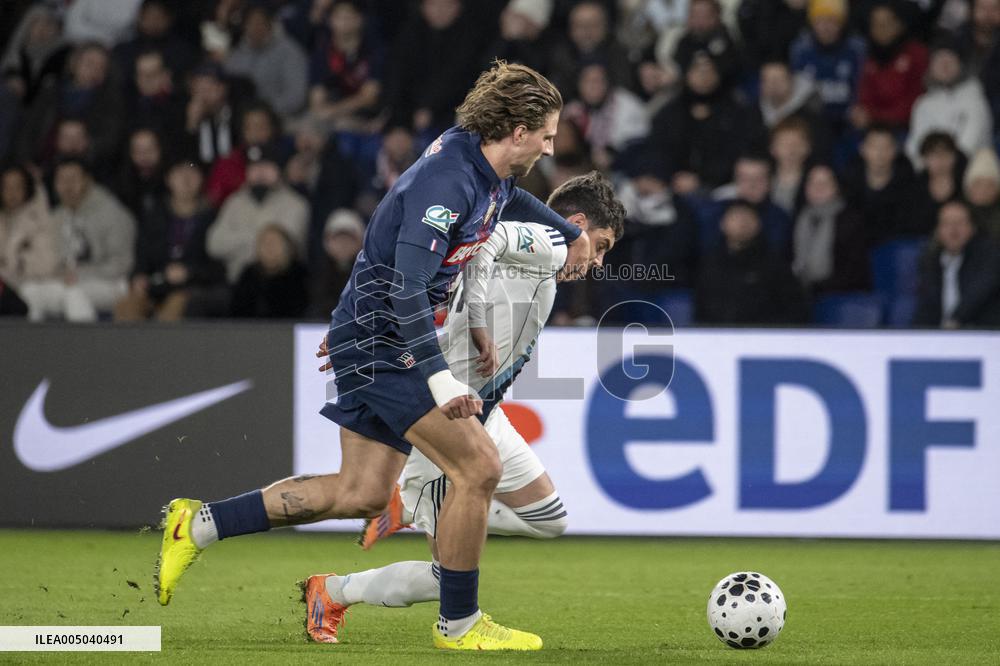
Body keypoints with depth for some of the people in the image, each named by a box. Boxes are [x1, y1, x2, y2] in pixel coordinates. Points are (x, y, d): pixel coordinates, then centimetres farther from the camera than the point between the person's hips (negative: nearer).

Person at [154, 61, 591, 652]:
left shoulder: (485, 165, 4)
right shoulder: (447, 180, -25)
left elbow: (510, 196, 31)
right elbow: (407, 286, -33)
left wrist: (570, 233, 42)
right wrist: (441, 378, -38)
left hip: (376, 338, 10)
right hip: (381, 341, -10)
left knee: (362, 494, 12)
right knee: (479, 467, -12)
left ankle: (200, 524, 19)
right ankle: (458, 622, 1)